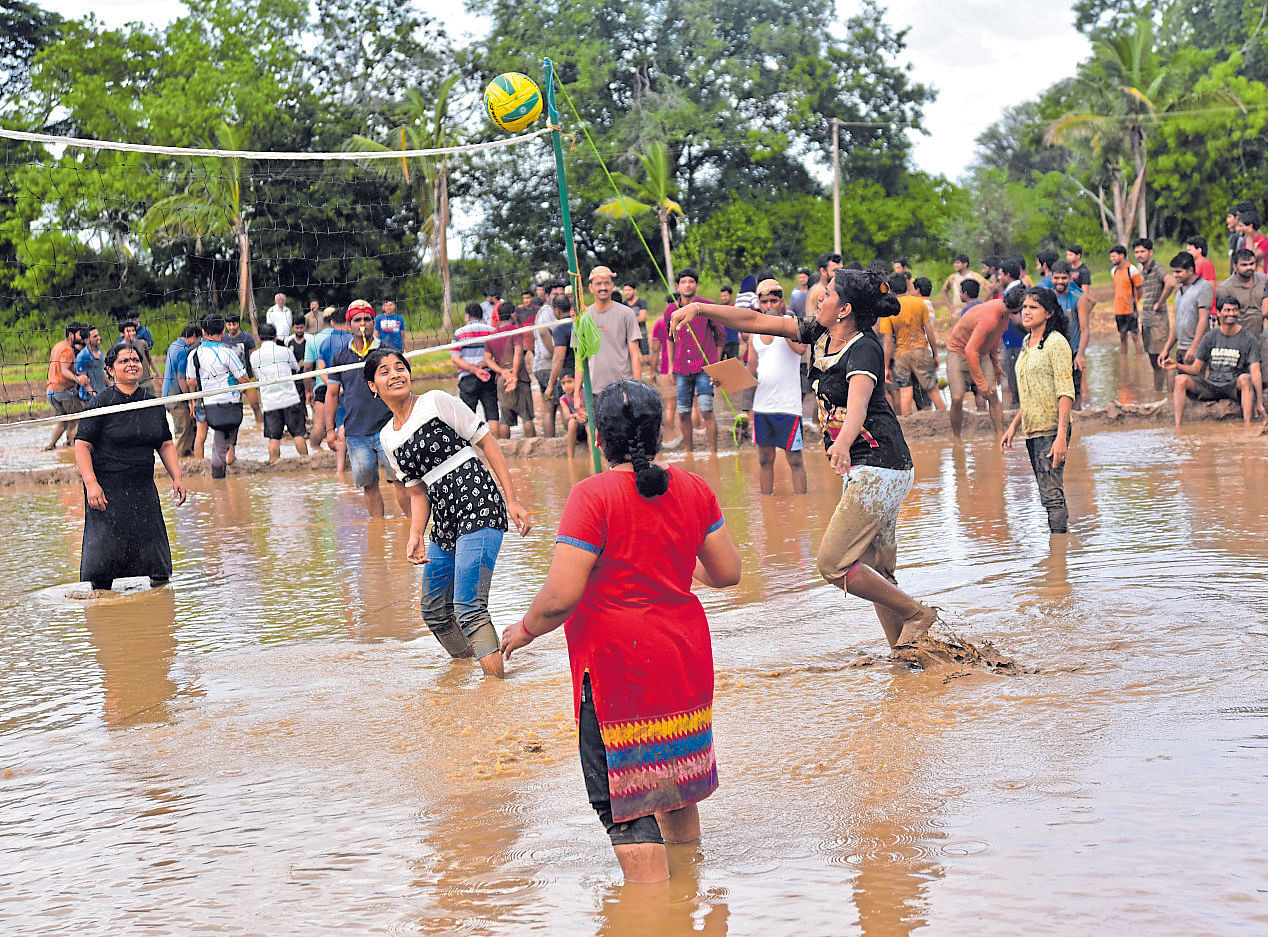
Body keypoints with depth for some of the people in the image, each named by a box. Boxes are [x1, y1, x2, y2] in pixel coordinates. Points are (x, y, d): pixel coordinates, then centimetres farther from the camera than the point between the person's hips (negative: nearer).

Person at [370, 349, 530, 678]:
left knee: (467, 607, -17)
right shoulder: (387, 438, 14)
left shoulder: (437, 402, -2)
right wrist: (415, 537, 1)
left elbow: (487, 443, -1)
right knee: (434, 611, 12)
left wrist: (512, 501, -7)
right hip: (444, 523, 8)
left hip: (480, 507, -7)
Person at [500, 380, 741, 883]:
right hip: (685, 656, 7)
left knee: (627, 805, -1)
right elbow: (727, 572, 9)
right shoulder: (693, 488, 1)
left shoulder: (593, 495, -17)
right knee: (675, 783, 24)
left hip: (618, 667, -6)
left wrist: (525, 630, -2)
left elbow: (561, 595, -21)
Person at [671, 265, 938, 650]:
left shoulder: (864, 350, -19)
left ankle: (917, 614, 1)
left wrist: (844, 441, -58)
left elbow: (858, 400, -39)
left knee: (833, 563, -12)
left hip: (878, 469, -9)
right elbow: (756, 322, 10)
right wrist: (699, 307, 5)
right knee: (875, 572, 11)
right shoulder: (820, 334, 6)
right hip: (863, 471, 9)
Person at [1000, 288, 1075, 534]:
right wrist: (1013, 426, 20)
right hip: (1031, 430, 9)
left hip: (1051, 430, -9)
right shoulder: (1028, 343, 15)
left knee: (1052, 495, -12)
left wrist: (1061, 436, -24)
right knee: (1049, 494, 12)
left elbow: (1066, 393, -17)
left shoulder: (1056, 343, -11)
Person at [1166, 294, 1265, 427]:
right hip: (1211, 387, 3)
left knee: (1245, 378, -37)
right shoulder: (1209, 337, 10)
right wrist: (1178, 365, -10)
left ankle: (1247, 427, -39)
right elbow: (1196, 369, 12)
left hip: (1234, 387, -3)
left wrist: (1259, 403, -20)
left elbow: (1255, 372, -9)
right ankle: (1177, 426, -24)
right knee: (1181, 379, -19)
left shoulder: (1249, 340, 0)